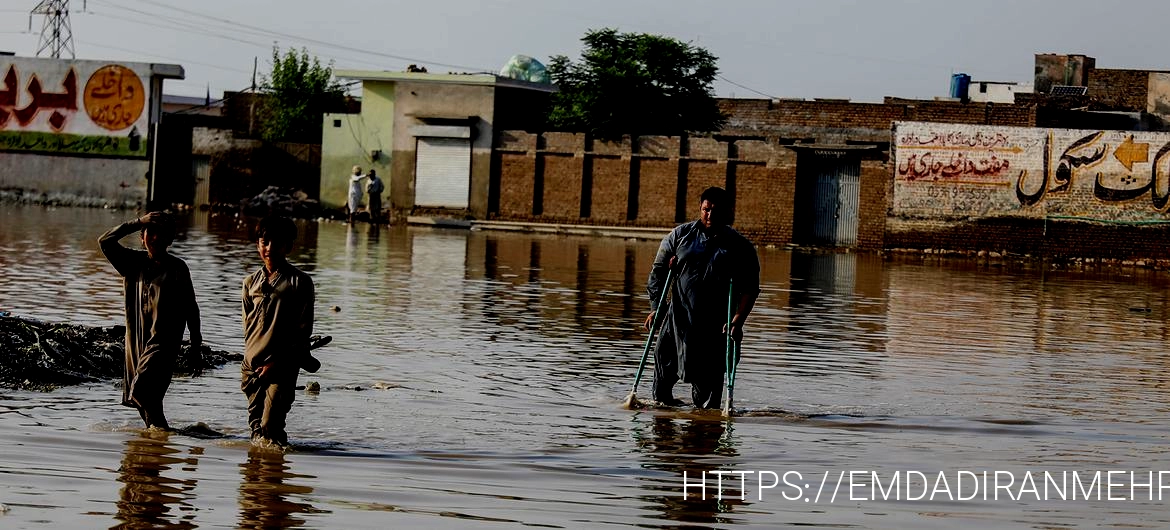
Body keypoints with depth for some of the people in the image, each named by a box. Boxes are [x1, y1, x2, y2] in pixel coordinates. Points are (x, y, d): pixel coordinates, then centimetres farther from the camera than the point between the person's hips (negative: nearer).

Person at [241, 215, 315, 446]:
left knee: (270, 427, -12)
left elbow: (304, 330, -5)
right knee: (256, 425, 7)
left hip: (283, 368, -5)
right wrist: (253, 356, 5)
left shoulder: (300, 282, -2)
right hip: (252, 366, 5)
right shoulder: (251, 282, 11)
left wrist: (278, 363, -10)